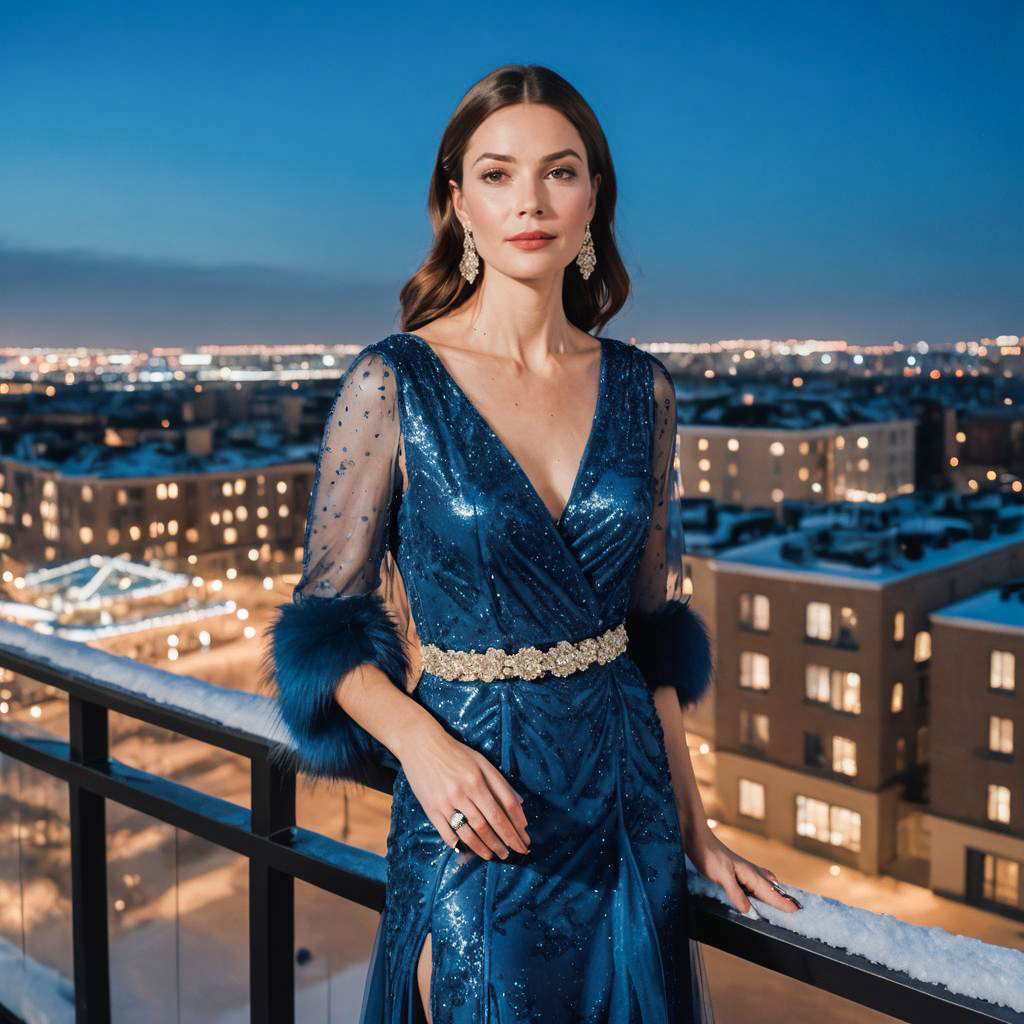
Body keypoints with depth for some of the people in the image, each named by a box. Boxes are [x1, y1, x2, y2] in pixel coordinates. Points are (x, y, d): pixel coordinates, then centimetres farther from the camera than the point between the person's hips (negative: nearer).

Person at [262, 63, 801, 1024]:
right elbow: (325, 620, -6)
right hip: (475, 821, -4)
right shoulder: (393, 382, -11)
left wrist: (694, 829, 8)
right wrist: (421, 741, -24)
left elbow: (650, 626, 8)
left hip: (629, 802, 4)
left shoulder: (638, 389, 1)